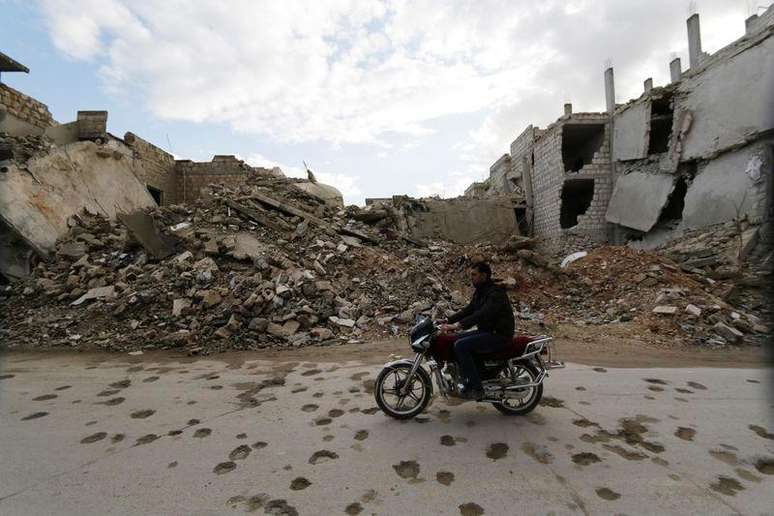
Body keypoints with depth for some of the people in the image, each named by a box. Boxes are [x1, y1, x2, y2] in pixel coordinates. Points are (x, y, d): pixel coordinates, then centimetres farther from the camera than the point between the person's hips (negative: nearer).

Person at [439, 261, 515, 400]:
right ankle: (468, 383, 11)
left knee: (461, 345, -22)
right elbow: (468, 310, 12)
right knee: (456, 342, 5)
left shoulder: (496, 293, -19)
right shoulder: (479, 292, 12)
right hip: (487, 331, 10)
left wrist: (458, 325, -40)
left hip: (499, 335, -10)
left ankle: (476, 388, -14)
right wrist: (448, 321, 0)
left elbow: (482, 314, -32)